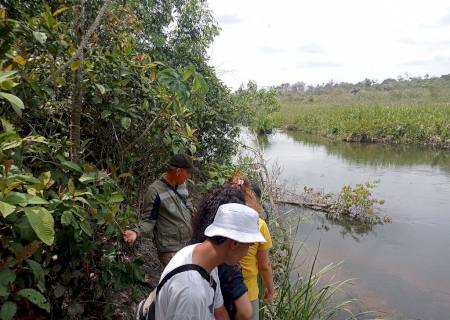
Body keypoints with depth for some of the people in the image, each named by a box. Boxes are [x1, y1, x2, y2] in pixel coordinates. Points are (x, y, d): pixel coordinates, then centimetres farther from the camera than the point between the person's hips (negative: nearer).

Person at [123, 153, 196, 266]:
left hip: (188, 244, 7)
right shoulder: (155, 191, -20)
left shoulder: (182, 185, 1)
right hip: (170, 250, -7)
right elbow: (149, 220, -15)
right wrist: (136, 232, -31)